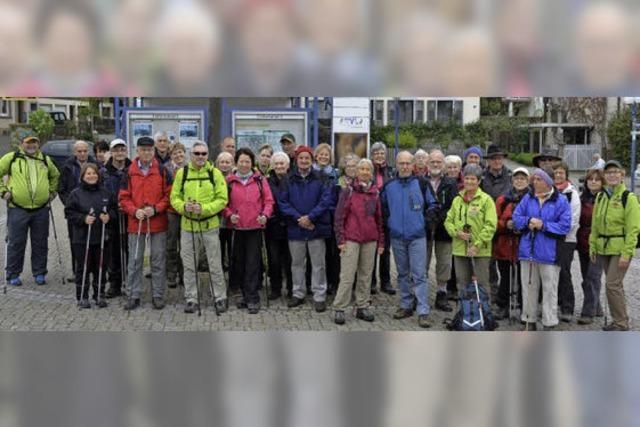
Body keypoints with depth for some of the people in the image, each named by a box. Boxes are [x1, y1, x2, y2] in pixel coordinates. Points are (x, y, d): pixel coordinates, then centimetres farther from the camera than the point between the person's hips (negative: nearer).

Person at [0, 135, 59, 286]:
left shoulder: (45, 160, 12)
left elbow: (55, 175, 27)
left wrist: (52, 191, 16)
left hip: (41, 209, 3)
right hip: (18, 209, -3)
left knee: (40, 244, 7)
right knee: (16, 243, 3)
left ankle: (39, 273, 19)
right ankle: (12, 275, 14)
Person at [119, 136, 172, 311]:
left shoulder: (162, 171, 1)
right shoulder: (130, 172, 4)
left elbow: (169, 194, 0)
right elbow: (124, 197, 5)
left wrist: (156, 208, -13)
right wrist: (134, 211, -11)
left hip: (158, 222, -1)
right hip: (135, 222, 1)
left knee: (158, 260, 6)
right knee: (135, 260, 6)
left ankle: (158, 295, 16)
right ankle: (134, 295, 16)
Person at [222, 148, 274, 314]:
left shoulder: (260, 180, 4)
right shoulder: (229, 181, 5)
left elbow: (269, 201, 3)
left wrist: (265, 215, -14)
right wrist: (229, 215, -12)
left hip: (255, 227, -2)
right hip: (236, 227, 2)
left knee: (253, 262, -4)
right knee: (238, 261, 8)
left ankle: (252, 298, -1)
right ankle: (246, 294, 23)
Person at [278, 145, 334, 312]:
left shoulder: (320, 179, 0)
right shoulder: (289, 180, 4)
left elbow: (327, 200, -8)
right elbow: (282, 202, -1)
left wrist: (310, 217, -16)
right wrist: (298, 218, -14)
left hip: (316, 227, -2)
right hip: (295, 227, 2)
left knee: (318, 264, 2)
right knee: (297, 263, 13)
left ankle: (319, 296, 11)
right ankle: (298, 294, 25)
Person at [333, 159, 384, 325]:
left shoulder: (375, 193, 10)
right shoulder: (348, 191, -2)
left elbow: (379, 218, 15)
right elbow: (339, 217, -4)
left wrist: (381, 241, 12)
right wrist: (341, 239, -9)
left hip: (370, 240, 4)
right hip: (351, 239, -4)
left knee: (366, 275, 8)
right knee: (347, 275, -4)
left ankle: (362, 307, 17)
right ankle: (339, 309, 3)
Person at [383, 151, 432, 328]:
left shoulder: (421, 184, -3)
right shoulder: (388, 185, 5)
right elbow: (383, 208, 17)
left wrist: (424, 222, 1)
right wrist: (389, 223, 10)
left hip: (417, 236, -3)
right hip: (397, 237, 3)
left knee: (419, 274, -6)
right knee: (402, 273, 13)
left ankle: (423, 311, -4)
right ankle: (406, 305, 24)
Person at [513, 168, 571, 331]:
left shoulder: (560, 201, -4)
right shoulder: (528, 198, 8)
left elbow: (565, 226, -9)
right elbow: (516, 217, 6)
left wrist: (543, 225, -16)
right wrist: (529, 221, -13)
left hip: (549, 253, -4)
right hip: (528, 250, 4)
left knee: (550, 289, 2)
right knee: (529, 287, 11)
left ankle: (549, 325, 10)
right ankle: (529, 322, 23)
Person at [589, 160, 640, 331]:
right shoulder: (600, 196, 10)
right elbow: (595, 225, 15)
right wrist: (593, 246, 10)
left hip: (620, 248, -6)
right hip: (604, 248, 6)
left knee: (612, 284, -10)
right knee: (615, 285, 13)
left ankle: (621, 323, 2)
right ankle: (620, 321, 24)